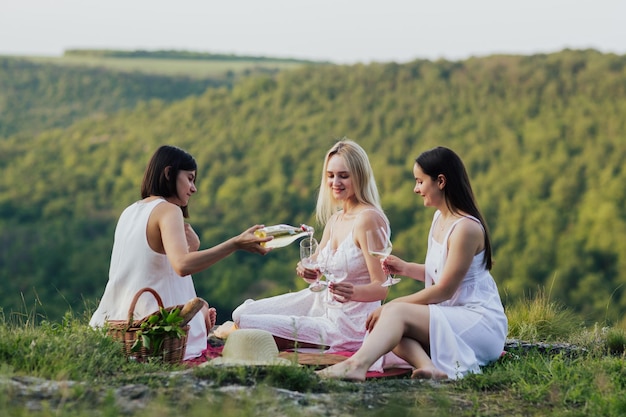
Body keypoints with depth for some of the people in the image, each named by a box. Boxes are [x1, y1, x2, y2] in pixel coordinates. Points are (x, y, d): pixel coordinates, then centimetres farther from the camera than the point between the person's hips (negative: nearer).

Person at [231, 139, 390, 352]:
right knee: (243, 313, 5)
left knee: (250, 326, -15)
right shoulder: (334, 219, 7)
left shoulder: (368, 219, -19)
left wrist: (353, 292, -41)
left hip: (347, 326, -8)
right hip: (322, 303, 8)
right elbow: (316, 272, 10)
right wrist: (306, 271, -14)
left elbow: (381, 288, -21)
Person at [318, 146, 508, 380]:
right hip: (453, 320, 9)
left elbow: (444, 290, -17)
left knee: (397, 312, -25)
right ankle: (429, 366, -38)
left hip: (482, 324, -9)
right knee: (390, 328, -13)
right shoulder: (440, 218, 12)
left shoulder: (466, 227, -17)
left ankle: (357, 365, -49)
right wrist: (406, 268, 6)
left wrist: (392, 305, -15)